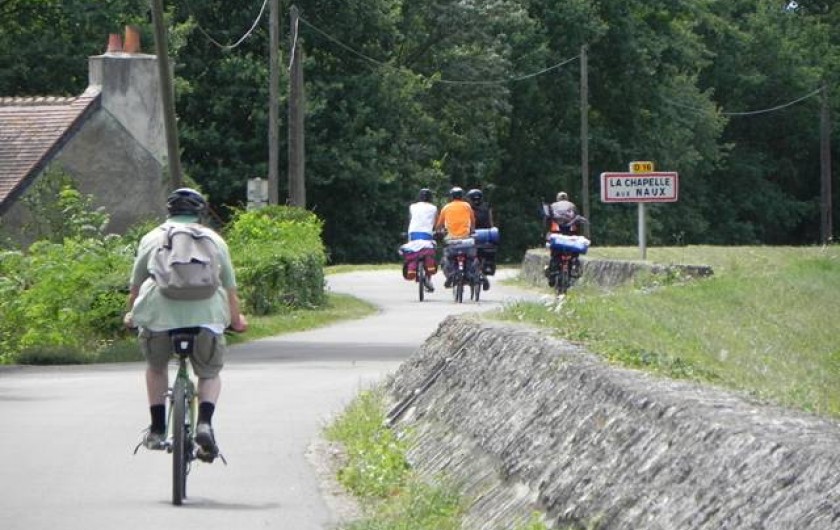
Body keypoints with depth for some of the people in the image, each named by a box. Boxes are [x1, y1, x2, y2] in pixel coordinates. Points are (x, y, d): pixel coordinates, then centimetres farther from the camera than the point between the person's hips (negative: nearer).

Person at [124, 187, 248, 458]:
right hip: (206, 313, 0)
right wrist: (236, 320, 39)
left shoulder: (152, 238, 22)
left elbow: (135, 286, 24)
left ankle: (157, 430, 23)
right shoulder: (214, 240, 23)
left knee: (156, 367, 27)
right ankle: (205, 422, -6)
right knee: (210, 373, 19)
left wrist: (132, 316, 42)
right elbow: (230, 289, 23)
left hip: (159, 313, 0)